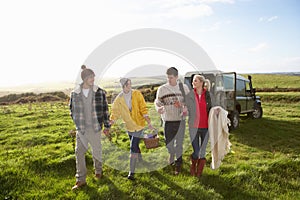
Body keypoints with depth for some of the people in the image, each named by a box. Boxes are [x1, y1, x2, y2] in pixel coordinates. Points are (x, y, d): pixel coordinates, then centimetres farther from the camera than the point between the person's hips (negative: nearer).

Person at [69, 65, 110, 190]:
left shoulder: (99, 92, -5)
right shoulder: (75, 93, -2)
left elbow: (105, 109, 1)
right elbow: (72, 109, 13)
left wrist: (107, 126, 2)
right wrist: (77, 123, 11)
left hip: (95, 128, -1)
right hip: (81, 129, 1)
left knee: (97, 150, 12)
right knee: (79, 153, 1)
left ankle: (98, 170, 40)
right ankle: (81, 180, 13)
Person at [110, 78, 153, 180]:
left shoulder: (137, 94, -9)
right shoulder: (119, 99, -3)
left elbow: (143, 108, -8)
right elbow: (115, 112, 0)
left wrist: (149, 122, -14)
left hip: (139, 124, -3)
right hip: (129, 126, 4)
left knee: (133, 147, -10)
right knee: (135, 146, 19)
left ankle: (131, 171, -5)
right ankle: (140, 160, 46)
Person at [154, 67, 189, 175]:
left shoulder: (184, 87, 2)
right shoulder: (162, 89, -1)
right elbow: (157, 101, 2)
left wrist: (186, 107, -12)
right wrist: (158, 108, -20)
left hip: (180, 119, 0)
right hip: (167, 120, 1)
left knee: (179, 143, 2)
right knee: (168, 142, 9)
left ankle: (178, 163, 18)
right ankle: (171, 157, 38)